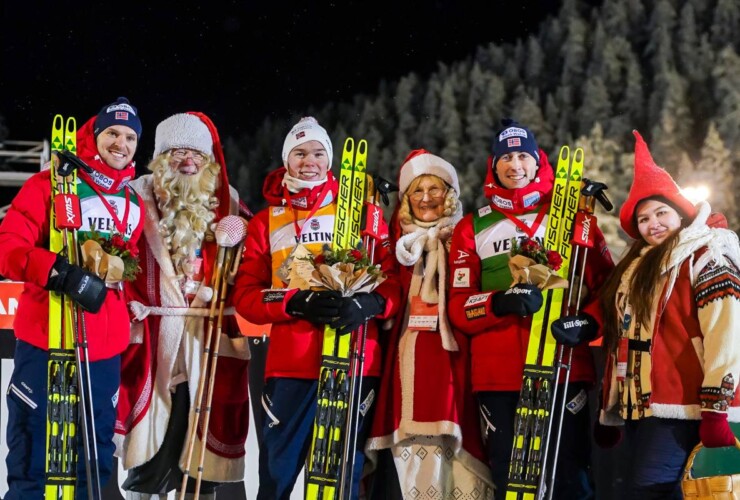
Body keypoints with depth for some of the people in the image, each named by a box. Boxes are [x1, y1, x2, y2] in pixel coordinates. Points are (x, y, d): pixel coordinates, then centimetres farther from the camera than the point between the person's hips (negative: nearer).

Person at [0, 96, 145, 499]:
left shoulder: (135, 204, 15)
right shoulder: (50, 185, -3)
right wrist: (63, 273, -25)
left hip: (105, 351, 5)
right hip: (45, 344, -5)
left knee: (96, 465, 11)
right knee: (32, 465, -2)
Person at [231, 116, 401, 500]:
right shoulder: (266, 221, 12)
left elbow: (393, 277, 5)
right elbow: (245, 294, 4)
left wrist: (370, 304, -17)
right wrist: (294, 303, -15)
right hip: (290, 362, 0)